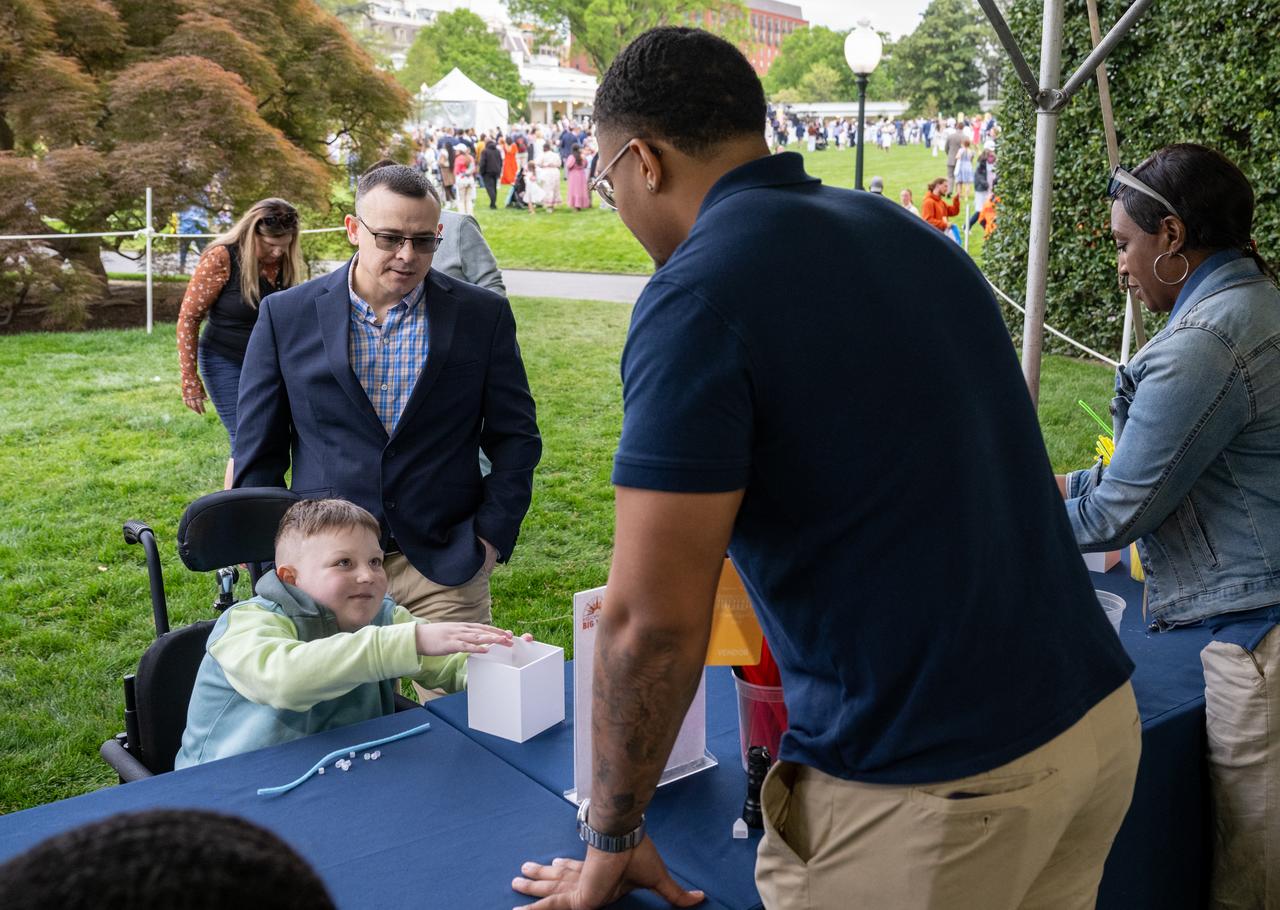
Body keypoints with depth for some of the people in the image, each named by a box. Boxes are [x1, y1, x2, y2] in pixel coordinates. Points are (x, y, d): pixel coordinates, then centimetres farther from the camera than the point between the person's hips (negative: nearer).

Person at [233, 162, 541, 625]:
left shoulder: (484, 315, 2)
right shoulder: (286, 315, 2)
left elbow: (515, 437, 7)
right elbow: (259, 449, 6)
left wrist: (492, 535, -3)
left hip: (444, 569, 0)